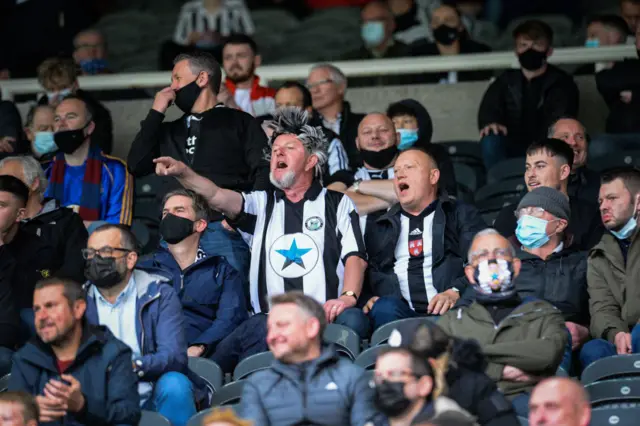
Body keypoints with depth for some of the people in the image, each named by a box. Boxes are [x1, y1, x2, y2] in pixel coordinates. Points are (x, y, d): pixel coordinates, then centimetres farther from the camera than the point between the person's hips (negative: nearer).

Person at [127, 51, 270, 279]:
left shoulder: (238, 122, 13)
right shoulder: (169, 131, 28)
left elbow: (264, 172, 1)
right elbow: (136, 166, 14)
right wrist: (156, 113, 15)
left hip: (222, 231, -4)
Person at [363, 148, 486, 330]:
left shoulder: (461, 215, 18)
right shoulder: (378, 225, 27)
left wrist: (456, 293, -16)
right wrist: (367, 298, -2)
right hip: (400, 313, 2)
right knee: (384, 309, -34)